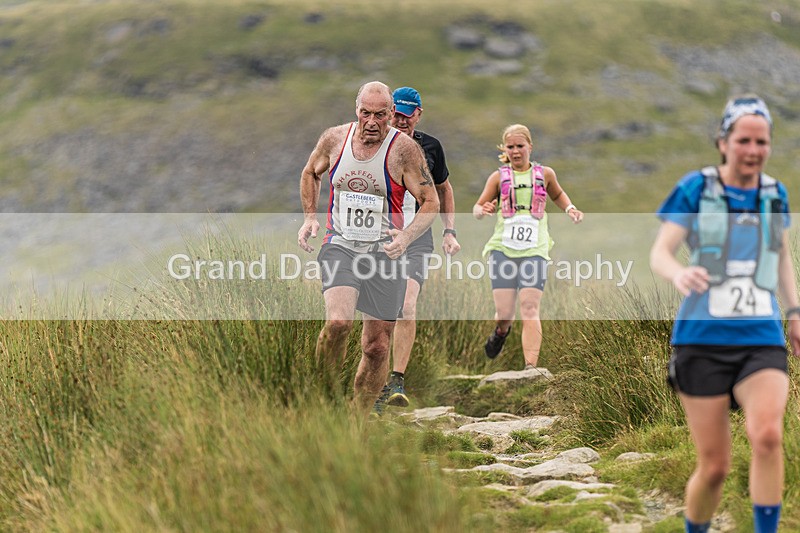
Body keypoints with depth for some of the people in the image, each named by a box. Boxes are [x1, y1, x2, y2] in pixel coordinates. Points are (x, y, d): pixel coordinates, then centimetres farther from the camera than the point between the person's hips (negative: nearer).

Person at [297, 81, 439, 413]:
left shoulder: (404, 149, -9)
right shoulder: (334, 139, 0)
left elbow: (431, 202, -5)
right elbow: (310, 174, 20)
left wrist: (407, 237, -22)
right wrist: (310, 218, 7)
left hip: (384, 252, 0)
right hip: (339, 247, 0)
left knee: (377, 346, 3)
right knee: (338, 322, -26)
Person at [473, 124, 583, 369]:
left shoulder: (545, 174, 9)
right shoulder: (499, 177, 6)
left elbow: (558, 194, 30)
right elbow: (477, 208, 11)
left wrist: (570, 208, 10)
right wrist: (483, 211, -12)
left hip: (534, 250, 0)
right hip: (502, 248, 0)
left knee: (529, 310, -13)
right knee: (504, 313, -3)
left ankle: (531, 366, -17)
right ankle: (501, 331, 34)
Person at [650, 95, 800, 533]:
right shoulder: (694, 189, -2)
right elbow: (659, 253, -9)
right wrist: (678, 273, -32)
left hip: (762, 340, 2)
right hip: (702, 340, -2)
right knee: (714, 467, 0)